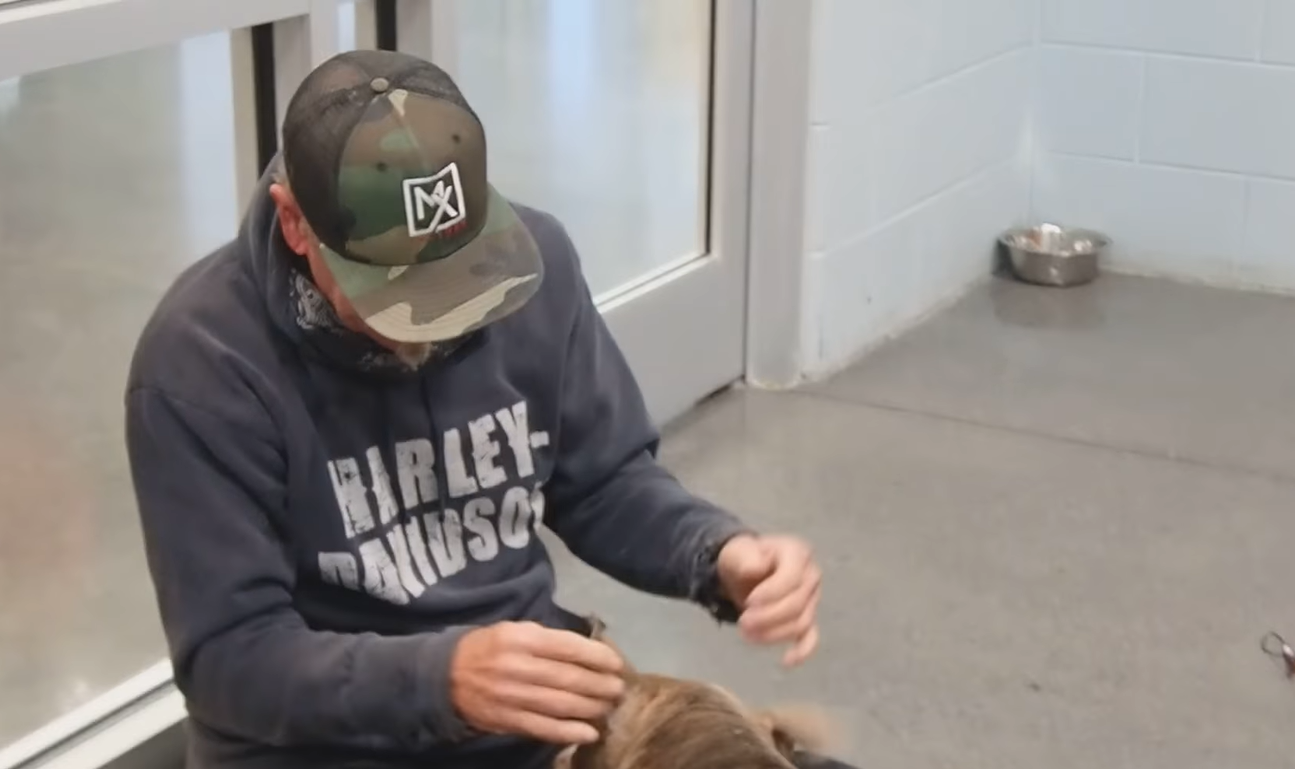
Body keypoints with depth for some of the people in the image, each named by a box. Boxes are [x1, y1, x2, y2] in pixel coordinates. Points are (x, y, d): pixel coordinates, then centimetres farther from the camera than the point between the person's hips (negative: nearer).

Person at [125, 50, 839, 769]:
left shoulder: (531, 256, -8)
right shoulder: (201, 358, -19)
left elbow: (603, 483, 4)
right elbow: (229, 657, -18)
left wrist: (719, 555, -16)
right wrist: (441, 680, -34)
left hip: (537, 700, 4)